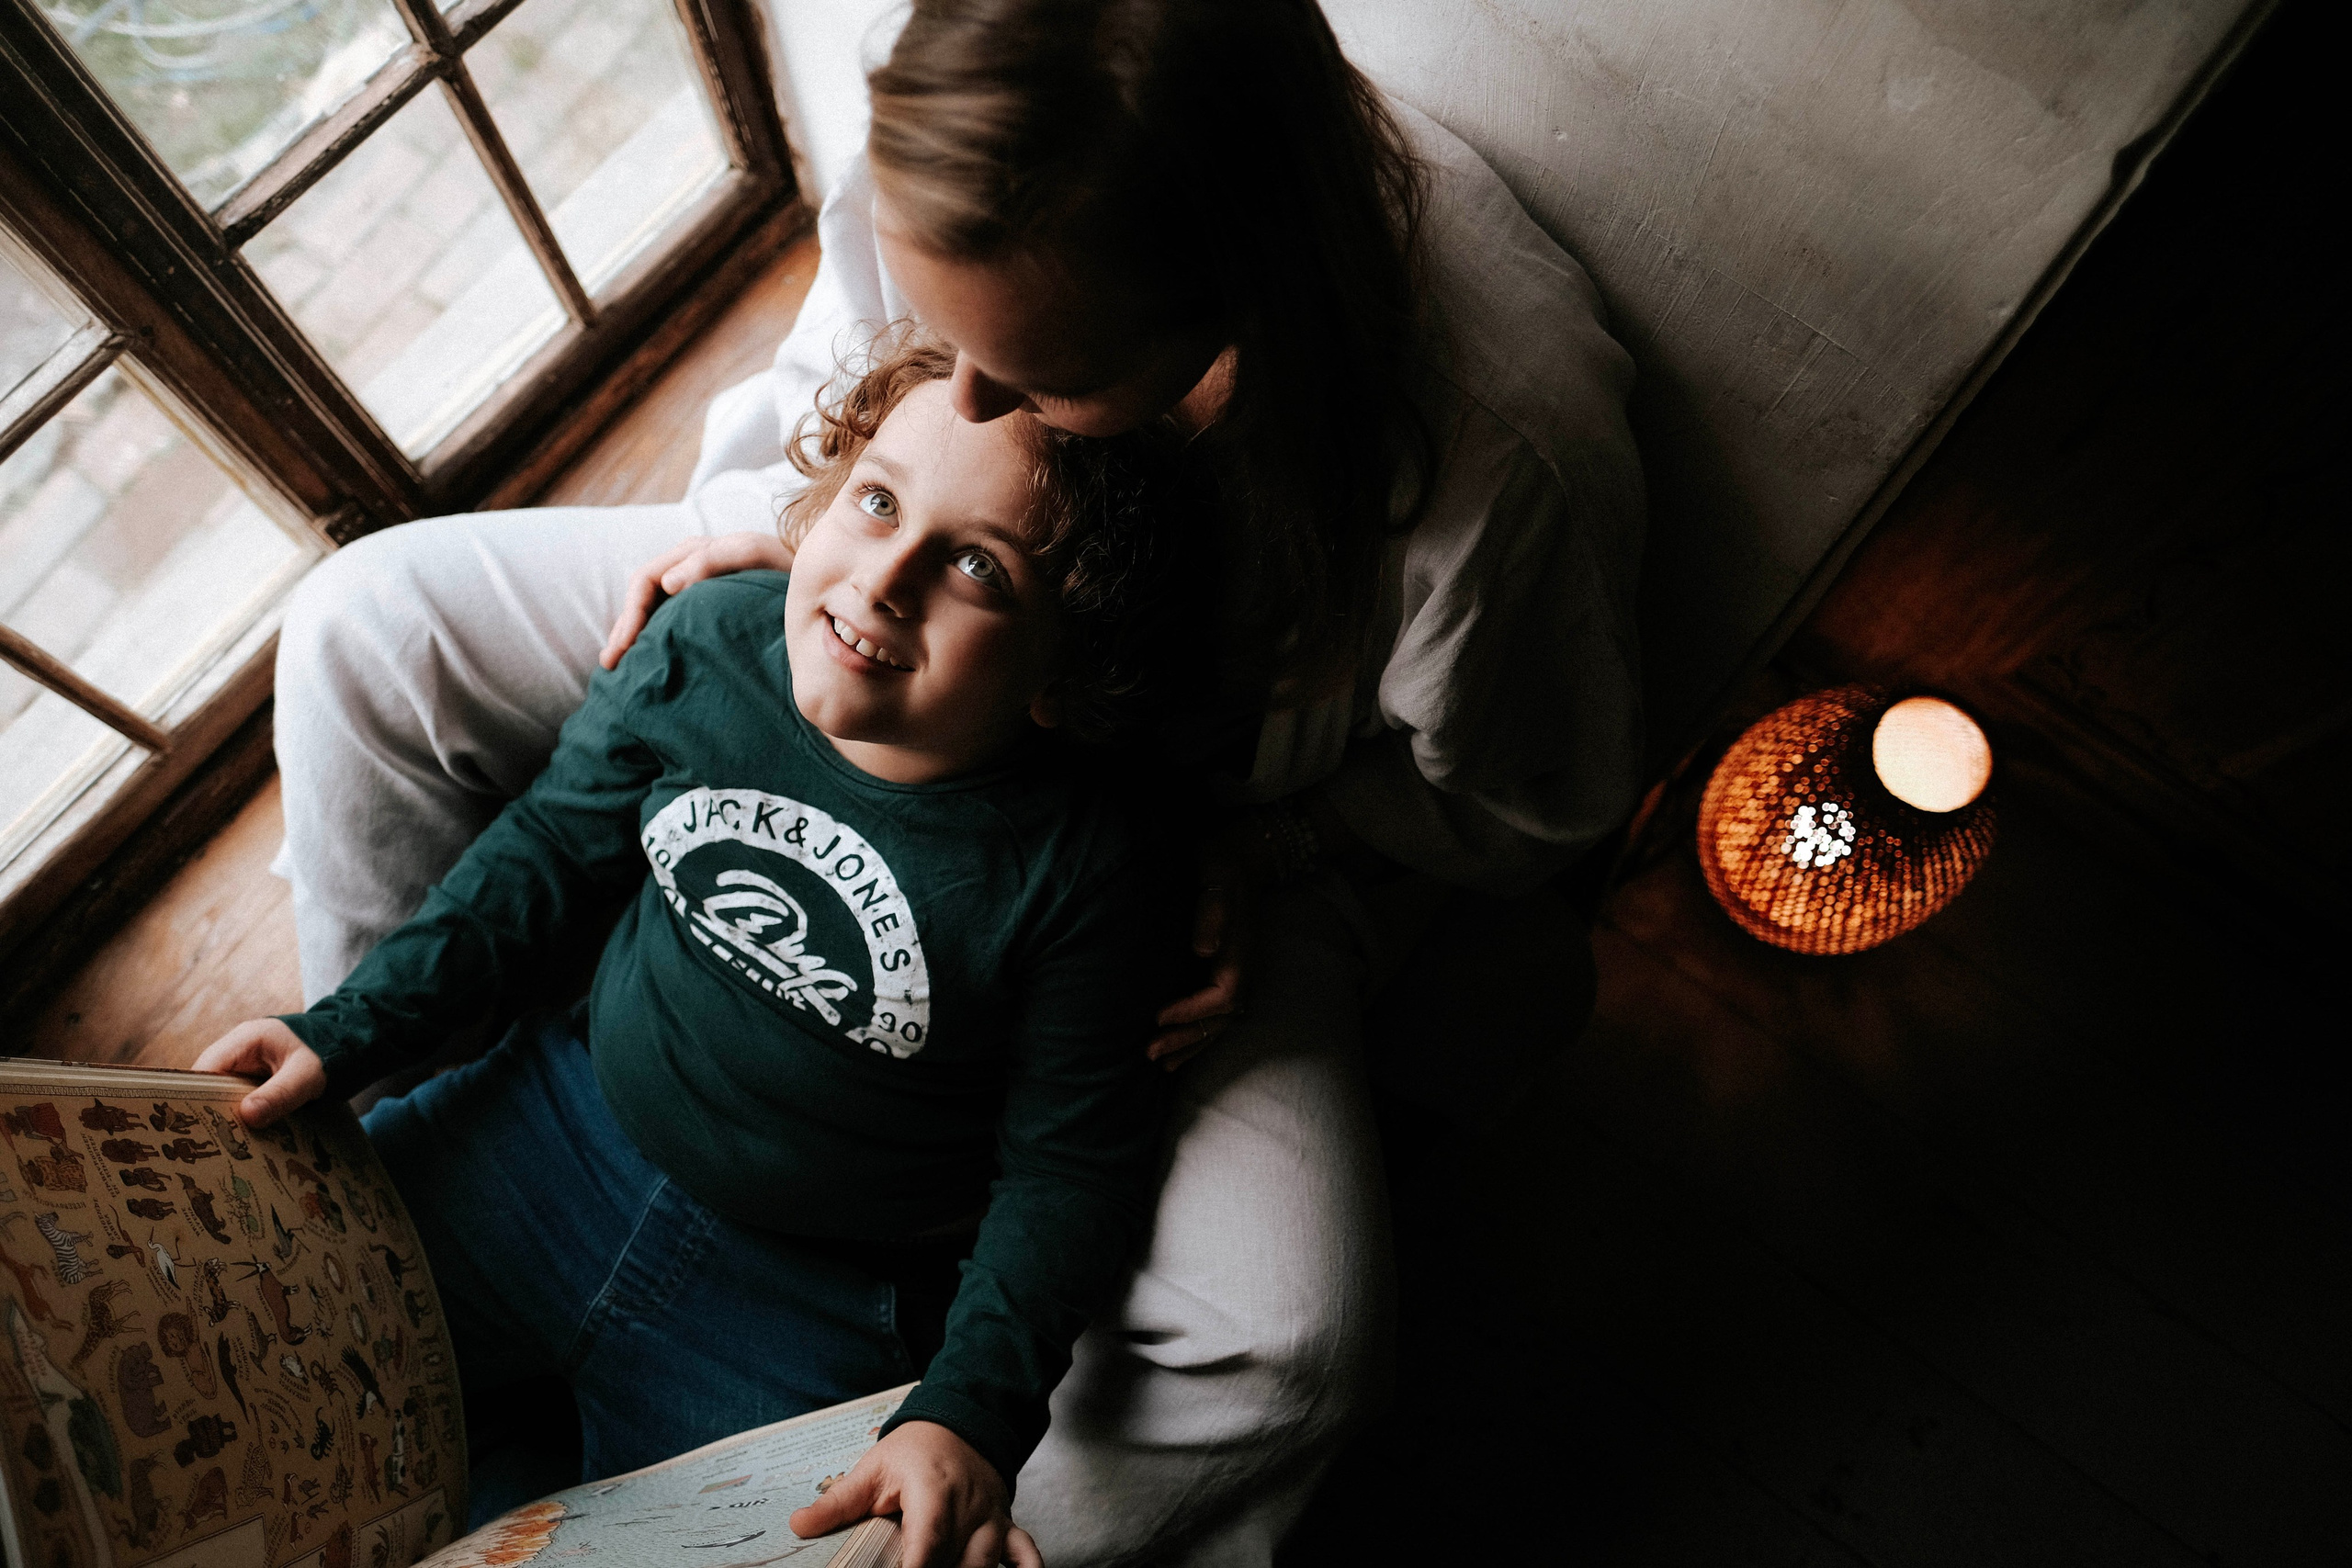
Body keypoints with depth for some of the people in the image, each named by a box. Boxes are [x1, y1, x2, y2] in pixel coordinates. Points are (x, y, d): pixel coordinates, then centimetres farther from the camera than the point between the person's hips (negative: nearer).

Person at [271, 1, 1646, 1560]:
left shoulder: (1507, 451, -36)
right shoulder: (951, 165, -24)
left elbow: (1524, 807, -14)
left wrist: (1251, 852, -24)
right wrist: (779, 511, -16)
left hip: (1224, 806, -3)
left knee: (1288, 1335, -26)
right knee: (366, 630, 0)